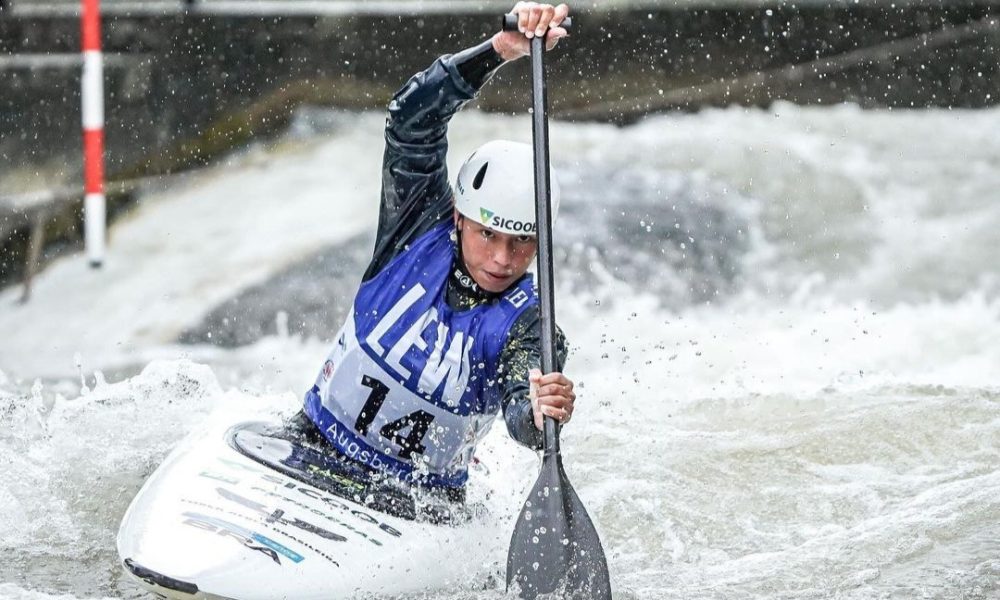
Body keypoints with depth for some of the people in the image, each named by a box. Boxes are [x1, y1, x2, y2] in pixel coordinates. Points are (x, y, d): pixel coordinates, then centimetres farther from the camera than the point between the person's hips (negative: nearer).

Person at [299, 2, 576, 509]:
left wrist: (541, 413, -57)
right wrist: (501, 49, -31)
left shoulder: (526, 328, -13)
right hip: (316, 447, 0)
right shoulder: (423, 231, -7)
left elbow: (520, 415, -31)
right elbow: (412, 119, -17)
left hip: (421, 497, 0)